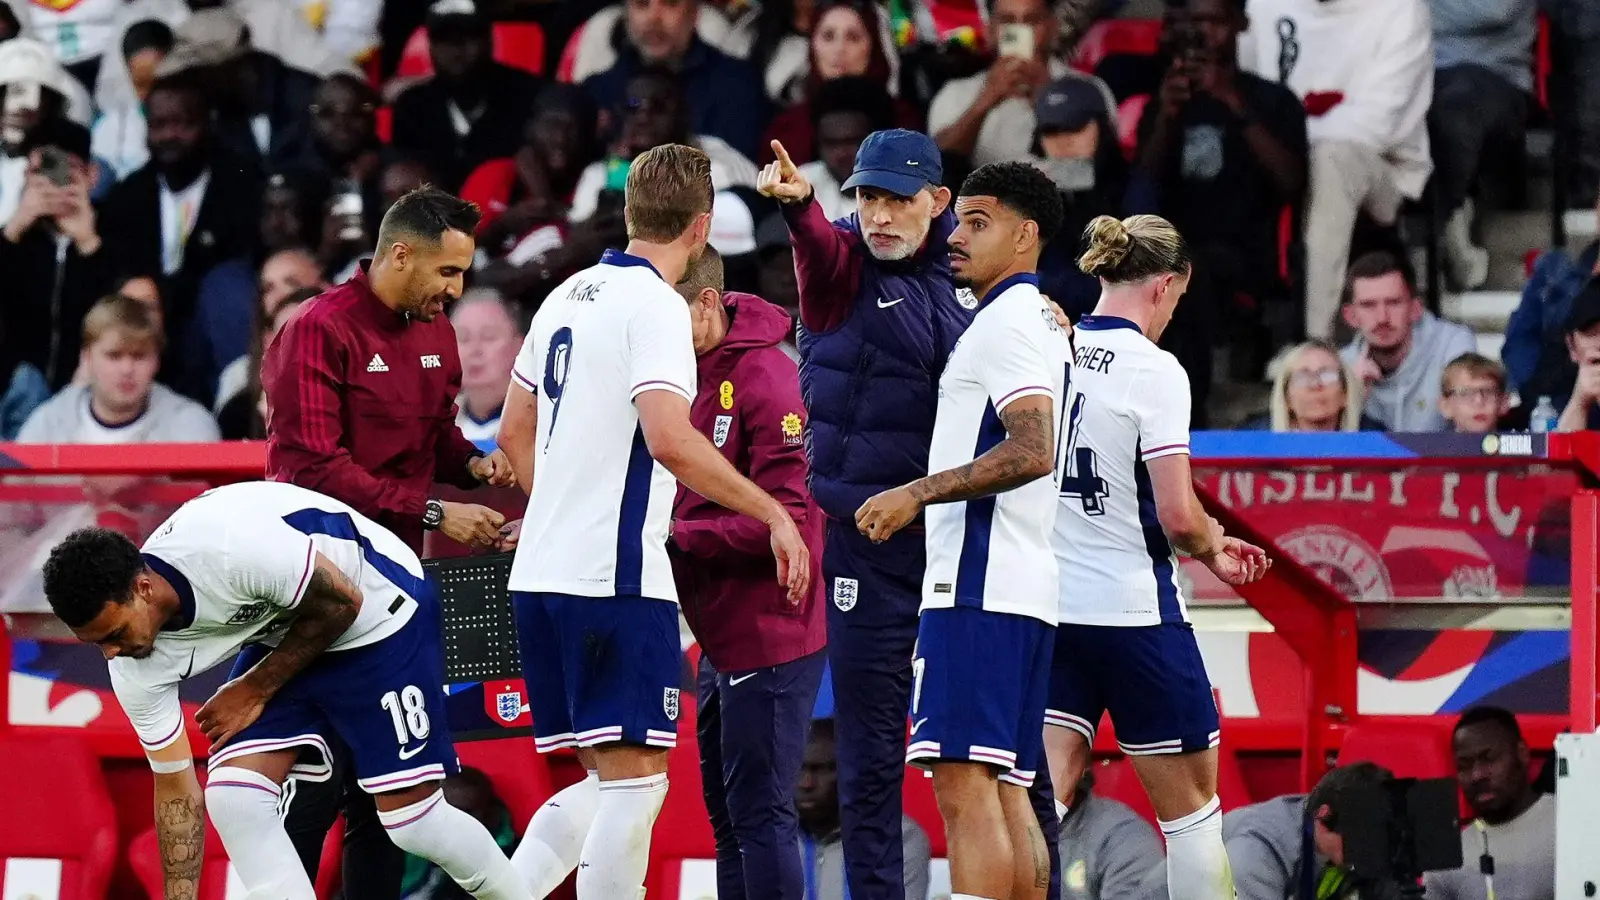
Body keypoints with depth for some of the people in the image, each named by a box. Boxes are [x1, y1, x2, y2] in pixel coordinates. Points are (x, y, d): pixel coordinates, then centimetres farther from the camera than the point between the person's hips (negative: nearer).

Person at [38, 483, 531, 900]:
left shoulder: (229, 545, -37)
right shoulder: (137, 671, -15)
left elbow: (340, 601, -20)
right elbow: (175, 787, -5)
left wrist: (257, 689, -14)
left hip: (378, 605, -6)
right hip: (284, 632, 6)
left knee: (412, 817, -10)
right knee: (232, 796, -12)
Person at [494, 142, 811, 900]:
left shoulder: (568, 296, 14)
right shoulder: (655, 306, -11)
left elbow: (514, 433, 22)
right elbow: (669, 440, -24)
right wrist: (773, 513, -18)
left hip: (542, 575, 8)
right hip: (615, 579, -8)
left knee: (610, 779, 14)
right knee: (635, 778, -5)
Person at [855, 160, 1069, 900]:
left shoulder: (1007, 320, -9)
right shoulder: (1045, 324, 22)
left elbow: (1032, 450, -21)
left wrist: (917, 493, -18)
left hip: (979, 588, -11)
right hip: (1024, 589, 11)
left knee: (965, 785, -16)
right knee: (1006, 792, 9)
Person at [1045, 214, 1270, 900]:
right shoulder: (1154, 370, -13)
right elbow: (1178, 515, -18)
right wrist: (1214, 548, 6)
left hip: (1050, 605, 5)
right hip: (1132, 609, -5)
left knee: (1042, 792, 1)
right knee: (1189, 799, 9)